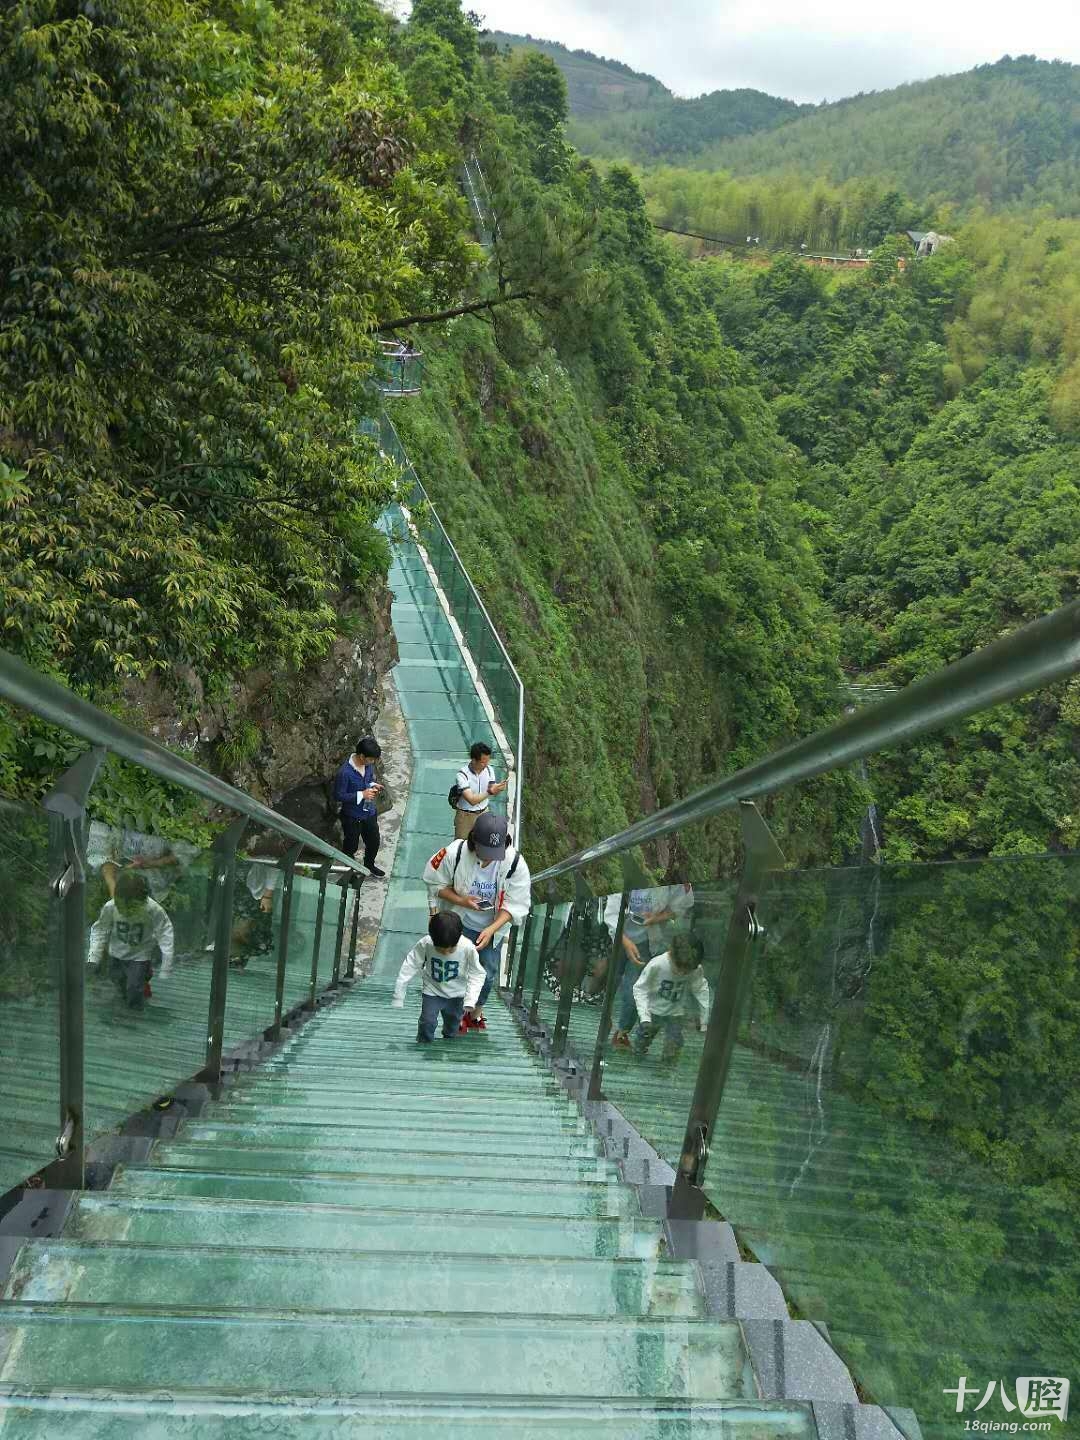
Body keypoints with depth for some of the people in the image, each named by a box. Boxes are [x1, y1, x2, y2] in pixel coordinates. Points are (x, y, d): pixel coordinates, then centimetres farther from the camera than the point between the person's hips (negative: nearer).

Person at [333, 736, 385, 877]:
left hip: (369, 812, 7)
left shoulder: (368, 765, -10)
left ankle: (369, 865, 51)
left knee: (374, 841, 24)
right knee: (351, 846, 16)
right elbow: (338, 795, -23)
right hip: (352, 816, -6)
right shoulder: (345, 772, -31)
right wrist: (362, 795, -28)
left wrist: (373, 785, -11)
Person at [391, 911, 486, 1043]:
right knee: (427, 1024, -6)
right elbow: (409, 967, -19)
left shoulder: (468, 948, -31)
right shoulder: (425, 944, -30)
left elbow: (477, 974, -18)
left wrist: (470, 1000, -27)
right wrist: (398, 997, -15)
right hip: (432, 992, -1)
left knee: (452, 1029, 17)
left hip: (456, 995, 1)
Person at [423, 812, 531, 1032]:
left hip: (492, 928, 2)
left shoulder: (515, 862, -27)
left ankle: (476, 1013, 49)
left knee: (488, 974, 20)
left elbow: (516, 905, -19)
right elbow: (434, 882, -12)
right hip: (458, 923, -1)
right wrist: (460, 900, -27)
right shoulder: (455, 853, -29)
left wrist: (491, 929, -31)